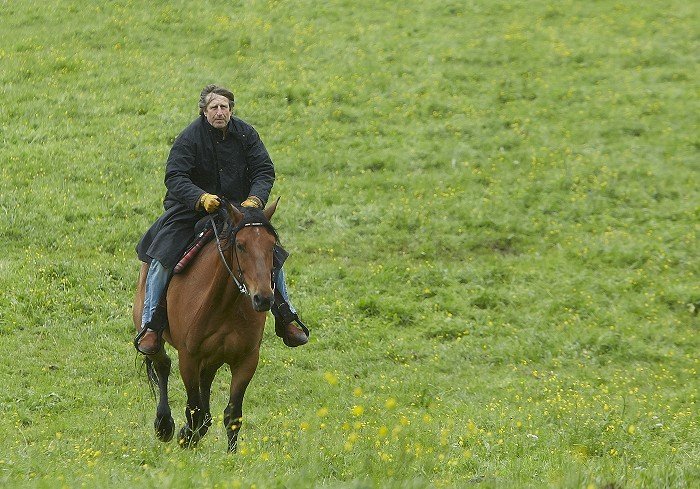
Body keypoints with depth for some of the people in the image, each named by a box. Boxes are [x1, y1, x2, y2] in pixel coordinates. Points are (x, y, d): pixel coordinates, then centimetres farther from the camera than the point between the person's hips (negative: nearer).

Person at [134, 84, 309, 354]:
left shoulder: (245, 134, -6)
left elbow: (264, 170, -8)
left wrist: (255, 199, -28)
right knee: (162, 260, -17)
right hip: (192, 209, -3)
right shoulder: (190, 137, -16)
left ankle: (286, 318, 19)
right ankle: (150, 325, -8)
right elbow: (174, 177, -24)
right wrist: (201, 198, -41)